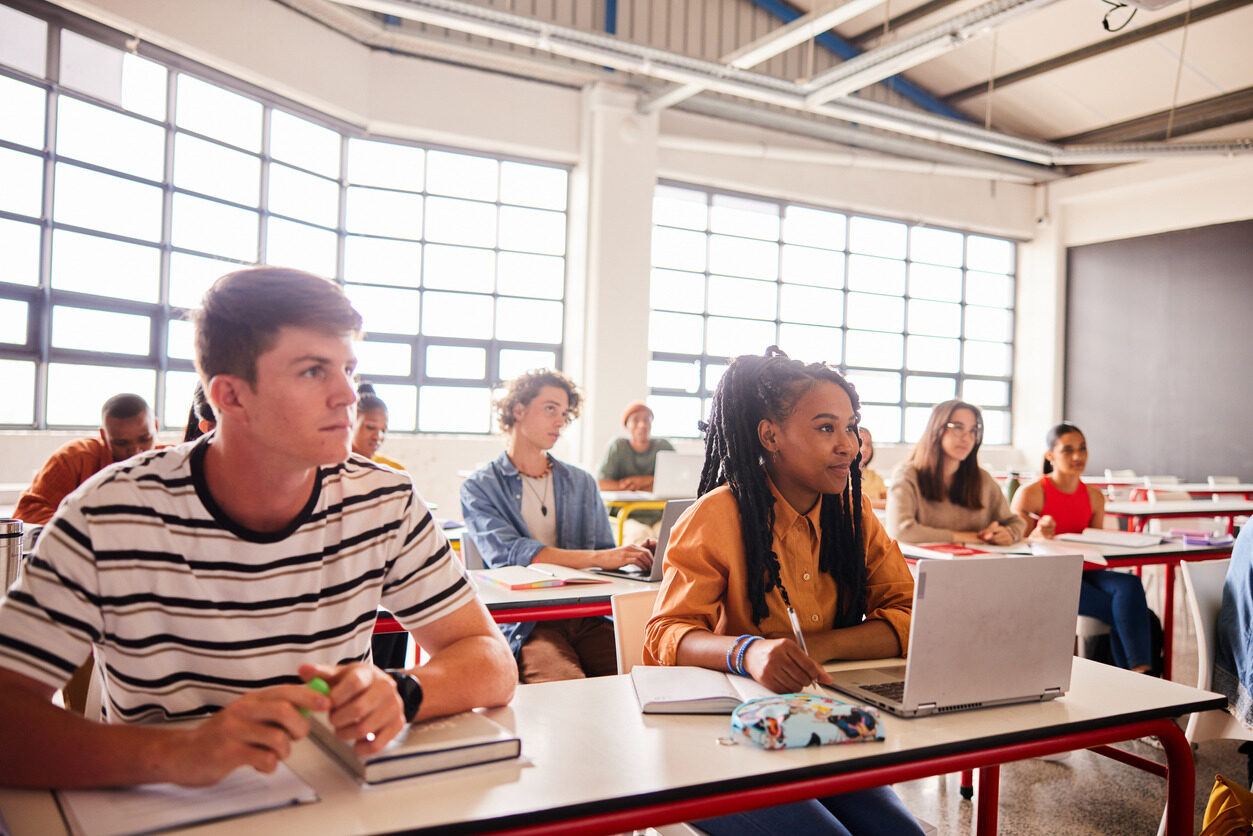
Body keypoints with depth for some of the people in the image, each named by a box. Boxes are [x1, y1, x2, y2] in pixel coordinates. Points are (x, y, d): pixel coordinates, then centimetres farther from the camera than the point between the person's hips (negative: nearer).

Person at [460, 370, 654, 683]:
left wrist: (634, 555, -6)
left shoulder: (582, 483, 21)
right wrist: (596, 558, -21)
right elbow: (508, 554, -12)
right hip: (525, 622, -4)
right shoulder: (480, 486, 5)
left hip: (587, 615, 4)